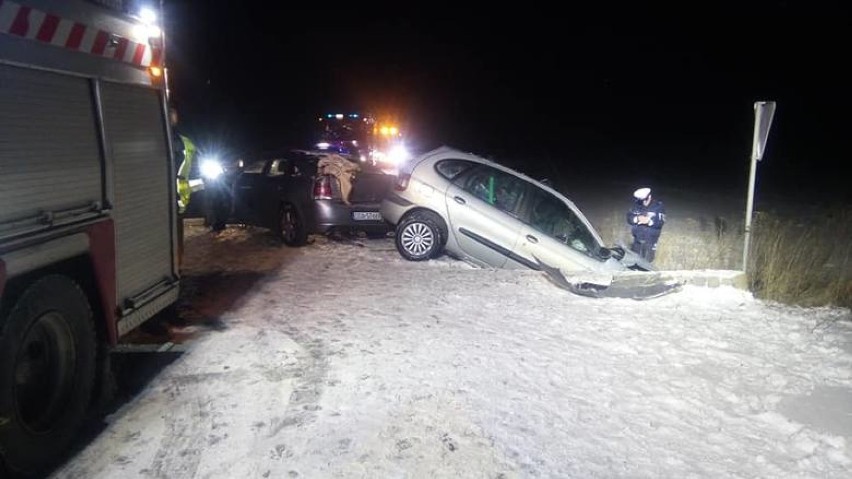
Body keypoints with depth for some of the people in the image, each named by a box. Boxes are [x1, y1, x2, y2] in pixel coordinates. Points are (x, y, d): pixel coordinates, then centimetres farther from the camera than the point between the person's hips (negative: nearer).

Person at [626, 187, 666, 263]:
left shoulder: (658, 206, -8)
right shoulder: (636, 205, 0)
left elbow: (660, 222, -16)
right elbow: (629, 217, -4)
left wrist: (649, 221, -31)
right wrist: (637, 219, -24)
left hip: (650, 241, -3)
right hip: (637, 239, 3)